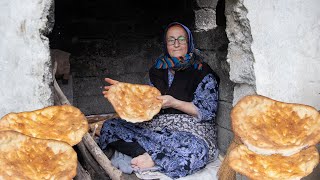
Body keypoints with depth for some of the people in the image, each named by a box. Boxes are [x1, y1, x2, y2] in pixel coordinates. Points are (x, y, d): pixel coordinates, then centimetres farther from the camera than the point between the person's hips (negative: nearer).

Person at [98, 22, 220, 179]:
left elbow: (208, 112, -6)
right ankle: (159, 158, -24)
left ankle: (152, 158, -17)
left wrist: (174, 103, -16)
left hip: (190, 131, -4)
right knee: (110, 126, -12)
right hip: (156, 127, 5)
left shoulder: (202, 72, 1)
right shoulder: (158, 69, 15)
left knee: (195, 149, -41)